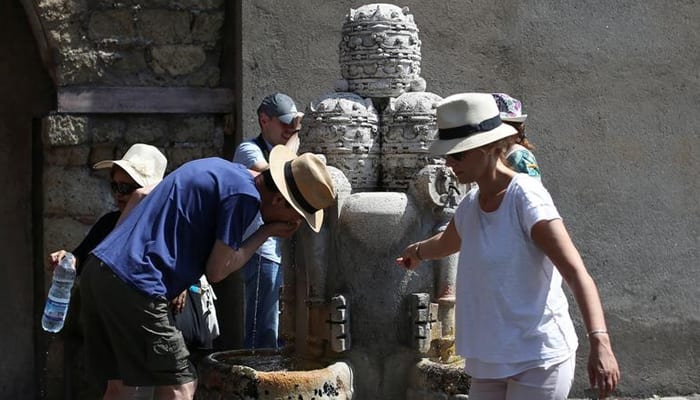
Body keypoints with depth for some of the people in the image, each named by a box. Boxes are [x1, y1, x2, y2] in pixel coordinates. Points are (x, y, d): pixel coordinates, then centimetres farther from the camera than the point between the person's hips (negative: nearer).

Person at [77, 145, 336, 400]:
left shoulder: (222, 169, 19)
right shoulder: (244, 195, -10)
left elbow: (141, 195, 27)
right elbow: (216, 271, -6)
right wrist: (266, 232, 3)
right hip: (133, 285, -10)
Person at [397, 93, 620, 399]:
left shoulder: (526, 198, -16)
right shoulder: (470, 205, 8)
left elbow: (575, 272, -25)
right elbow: (447, 243, 33)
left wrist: (599, 342, -40)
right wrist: (417, 251, 56)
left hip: (538, 359, -8)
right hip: (490, 361, 8)